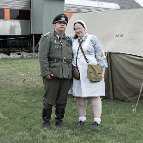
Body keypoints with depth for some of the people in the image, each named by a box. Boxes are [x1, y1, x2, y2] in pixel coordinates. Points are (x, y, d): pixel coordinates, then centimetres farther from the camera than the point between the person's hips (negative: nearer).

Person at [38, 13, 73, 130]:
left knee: (62, 101, 10)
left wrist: (73, 71, 14)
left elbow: (72, 57, 21)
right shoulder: (47, 38, 0)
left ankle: (59, 120, 24)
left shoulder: (69, 40, 17)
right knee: (49, 100, -1)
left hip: (66, 75, 5)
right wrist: (46, 72, -14)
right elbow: (42, 57, -7)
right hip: (52, 74, -5)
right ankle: (46, 122, 13)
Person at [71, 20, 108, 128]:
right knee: (79, 96, 8)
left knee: (94, 96, -2)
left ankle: (97, 120, 5)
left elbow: (100, 55, -3)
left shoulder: (92, 39, -1)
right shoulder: (73, 41, 13)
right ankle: (82, 118, 19)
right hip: (77, 73, 5)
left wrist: (102, 70, -6)